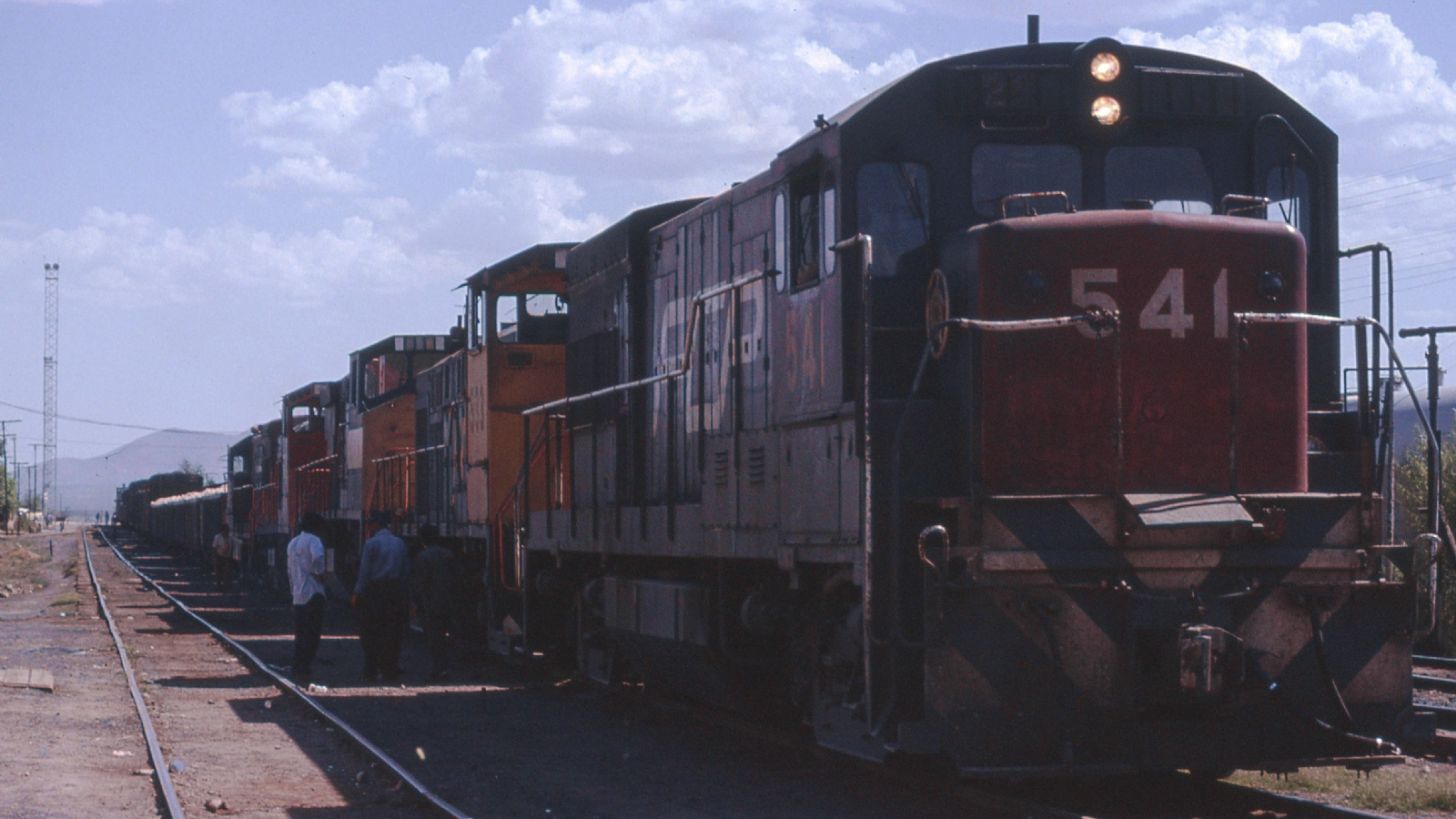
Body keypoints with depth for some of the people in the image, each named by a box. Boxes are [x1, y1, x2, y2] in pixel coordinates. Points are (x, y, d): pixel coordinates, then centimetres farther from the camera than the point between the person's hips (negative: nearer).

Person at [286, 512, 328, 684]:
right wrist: (320, 572, -13)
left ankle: (298, 671, 14)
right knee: (312, 635, -6)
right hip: (313, 594, -8)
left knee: (300, 636, 13)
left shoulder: (292, 543, 17)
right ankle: (305, 669, -12)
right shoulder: (313, 540, -9)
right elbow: (317, 557, -30)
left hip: (297, 596, 8)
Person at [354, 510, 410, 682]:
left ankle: (370, 671, 3)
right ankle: (391, 672, 9)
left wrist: (357, 593, -3)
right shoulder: (400, 544, 6)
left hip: (375, 591, -4)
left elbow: (364, 571, -10)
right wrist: (405, 595, 12)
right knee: (392, 635, 8)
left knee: (370, 634, 4)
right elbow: (406, 572, 7)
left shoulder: (371, 544, -9)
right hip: (396, 592, 4)